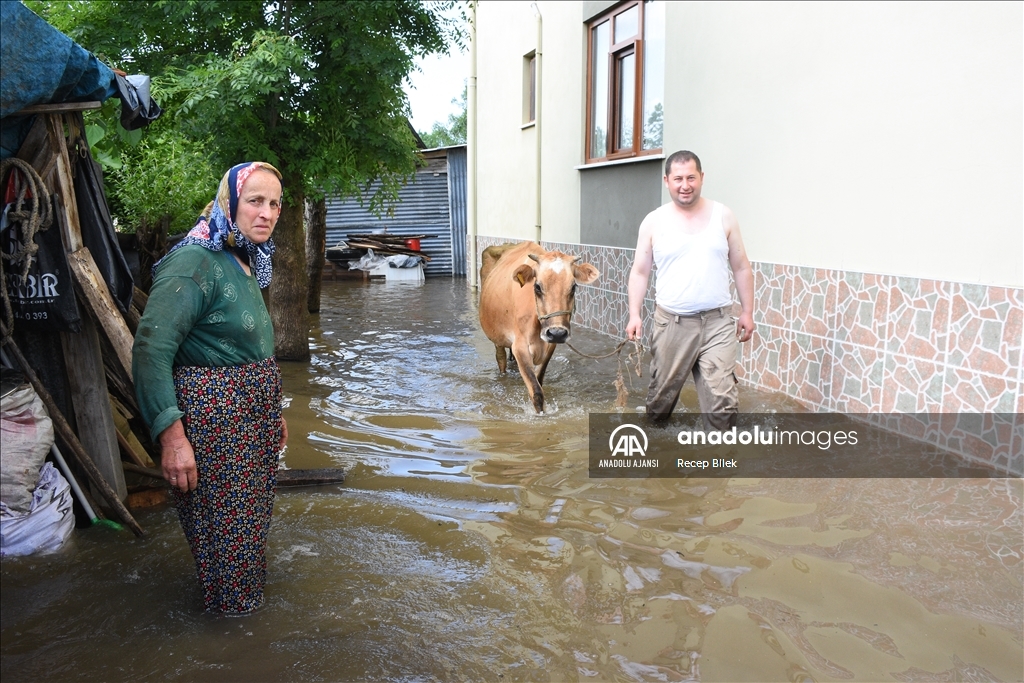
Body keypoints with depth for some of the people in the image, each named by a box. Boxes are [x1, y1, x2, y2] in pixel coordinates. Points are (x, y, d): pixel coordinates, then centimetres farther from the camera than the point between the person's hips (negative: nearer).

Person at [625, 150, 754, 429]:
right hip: (671, 322, 0)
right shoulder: (653, 222, 2)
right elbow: (640, 272, 3)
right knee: (662, 390, 13)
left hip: (718, 322, 0)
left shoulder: (723, 216, 3)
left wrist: (747, 312, 4)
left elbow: (741, 268, 8)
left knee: (722, 398, -9)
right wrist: (634, 314, -8)